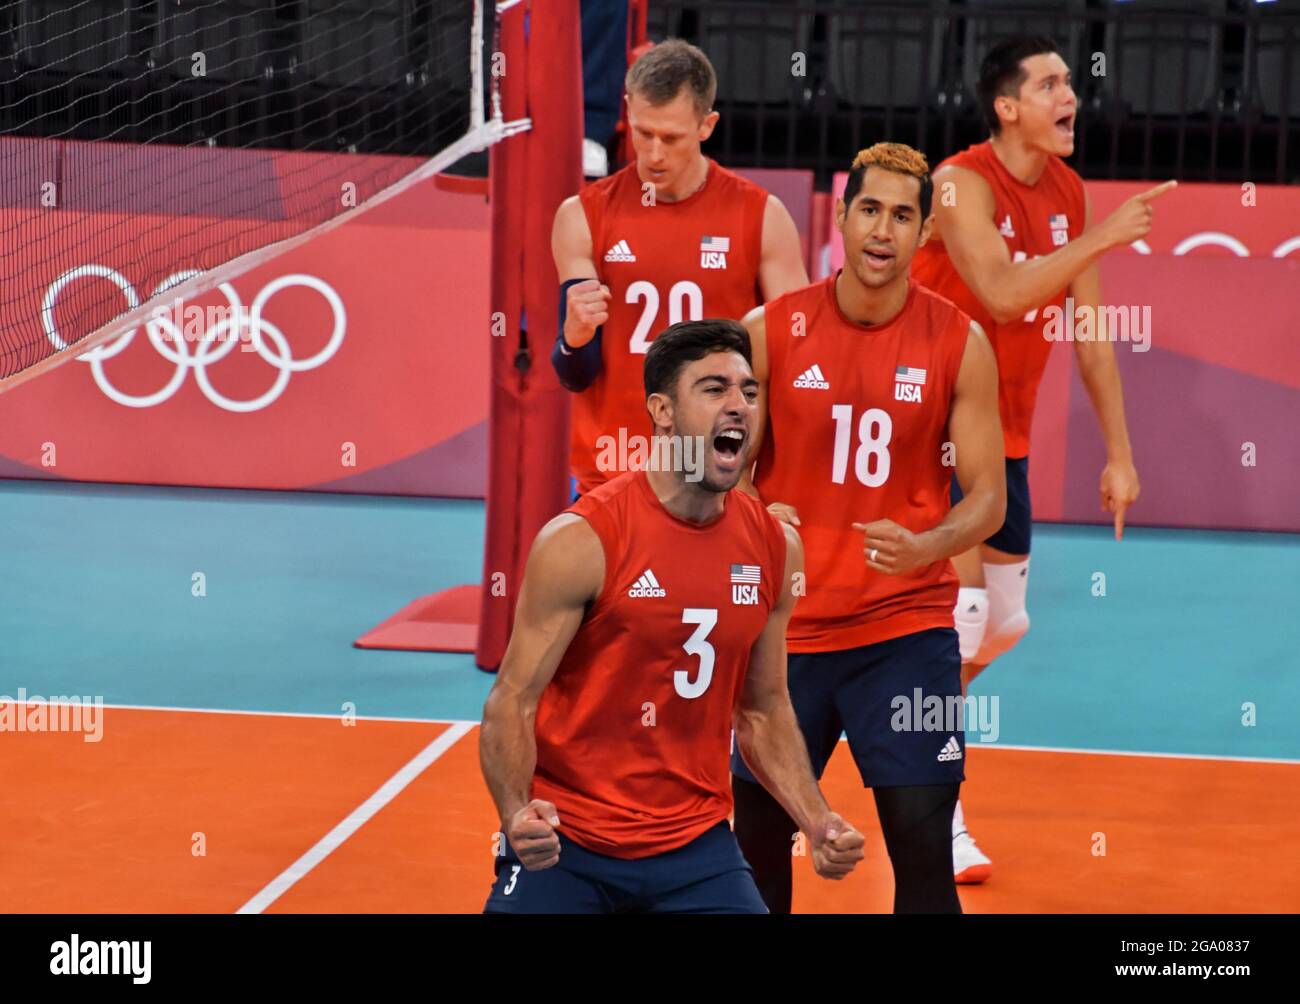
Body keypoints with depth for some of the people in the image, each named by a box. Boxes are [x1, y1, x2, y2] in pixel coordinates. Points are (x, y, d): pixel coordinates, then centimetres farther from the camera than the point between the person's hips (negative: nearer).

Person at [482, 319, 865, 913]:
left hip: (695, 844, 4)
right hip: (565, 842, -4)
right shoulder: (581, 541, -14)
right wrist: (518, 814, -28)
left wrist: (817, 822, 0)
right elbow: (512, 702, -12)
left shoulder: (776, 548, 1)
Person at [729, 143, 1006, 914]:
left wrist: (926, 548, -25)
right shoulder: (771, 331, -2)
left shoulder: (960, 344, -4)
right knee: (760, 835, 9)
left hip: (908, 627, -1)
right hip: (785, 626, 2)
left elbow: (987, 498, -4)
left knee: (922, 842, -8)